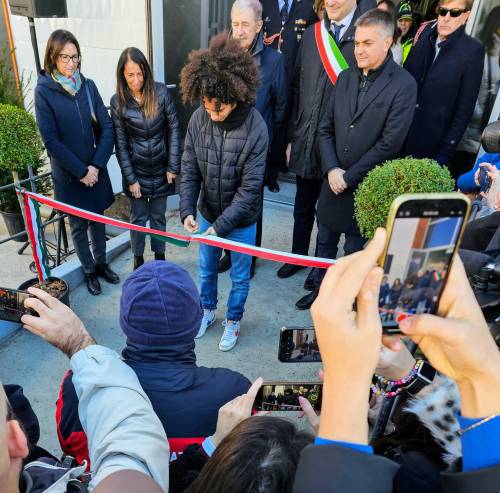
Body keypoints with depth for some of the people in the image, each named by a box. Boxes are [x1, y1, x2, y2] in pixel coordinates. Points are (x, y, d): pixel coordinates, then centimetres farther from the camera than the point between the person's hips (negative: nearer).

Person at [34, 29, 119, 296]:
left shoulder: (88, 85, 0)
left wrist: (96, 165, -11)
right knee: (78, 225, 11)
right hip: (69, 174, -3)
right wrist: (81, 171, -14)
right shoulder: (44, 91, -9)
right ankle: (89, 271, 30)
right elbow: (51, 139, -12)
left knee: (98, 219, 16)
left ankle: (101, 263, 37)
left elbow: (106, 127, -2)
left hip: (96, 170, 3)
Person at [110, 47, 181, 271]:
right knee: (138, 218, 12)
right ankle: (138, 258, 32)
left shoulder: (160, 92, -9)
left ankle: (160, 256, 34)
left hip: (160, 169, 0)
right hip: (136, 170, 0)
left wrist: (173, 166, -7)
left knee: (158, 216, 15)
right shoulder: (118, 101, -8)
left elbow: (173, 128, -5)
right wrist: (130, 178, -8)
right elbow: (120, 143, -6)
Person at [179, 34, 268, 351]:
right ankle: (208, 309, 51)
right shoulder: (199, 119, -13)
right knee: (207, 269, 24)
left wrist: (221, 224, -27)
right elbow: (189, 170, -7)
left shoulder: (256, 128, -24)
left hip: (241, 220, -3)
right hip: (207, 214, 4)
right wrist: (188, 210, -20)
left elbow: (250, 187, -23)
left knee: (240, 276, 17)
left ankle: (233, 320, 43)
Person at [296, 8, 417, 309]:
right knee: (325, 240, 17)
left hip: (366, 185, -5)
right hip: (334, 179, 5)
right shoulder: (346, 78, 6)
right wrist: (332, 169, -8)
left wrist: (349, 177, -13)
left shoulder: (403, 85, -12)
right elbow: (326, 128, 6)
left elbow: (390, 143, -16)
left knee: (354, 248, 10)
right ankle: (320, 288, 37)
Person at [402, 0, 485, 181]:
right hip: (399, 133, 4)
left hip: (432, 143, -3)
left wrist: (446, 151, -10)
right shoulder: (424, 35, 4)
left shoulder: (472, 50, -8)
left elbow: (465, 107, -8)